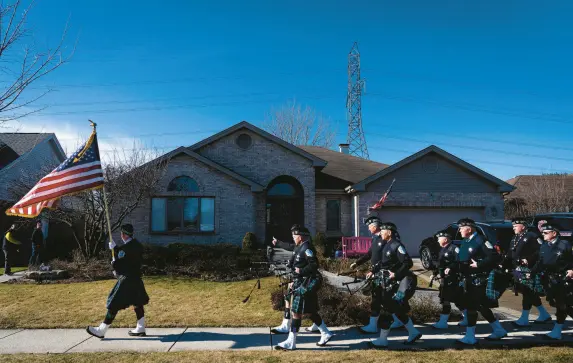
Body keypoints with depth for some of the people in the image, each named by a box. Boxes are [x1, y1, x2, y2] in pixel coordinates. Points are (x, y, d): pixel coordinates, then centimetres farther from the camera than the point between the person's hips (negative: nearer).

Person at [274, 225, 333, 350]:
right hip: (300, 283, 10)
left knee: (296, 312, -6)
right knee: (310, 311, 16)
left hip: (306, 285, -10)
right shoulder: (298, 248, 15)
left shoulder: (306, 248, -15)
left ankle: (291, 342, 0)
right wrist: (294, 282, 16)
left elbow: (314, 264, -23)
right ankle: (326, 334, 28)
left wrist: (301, 271, -21)